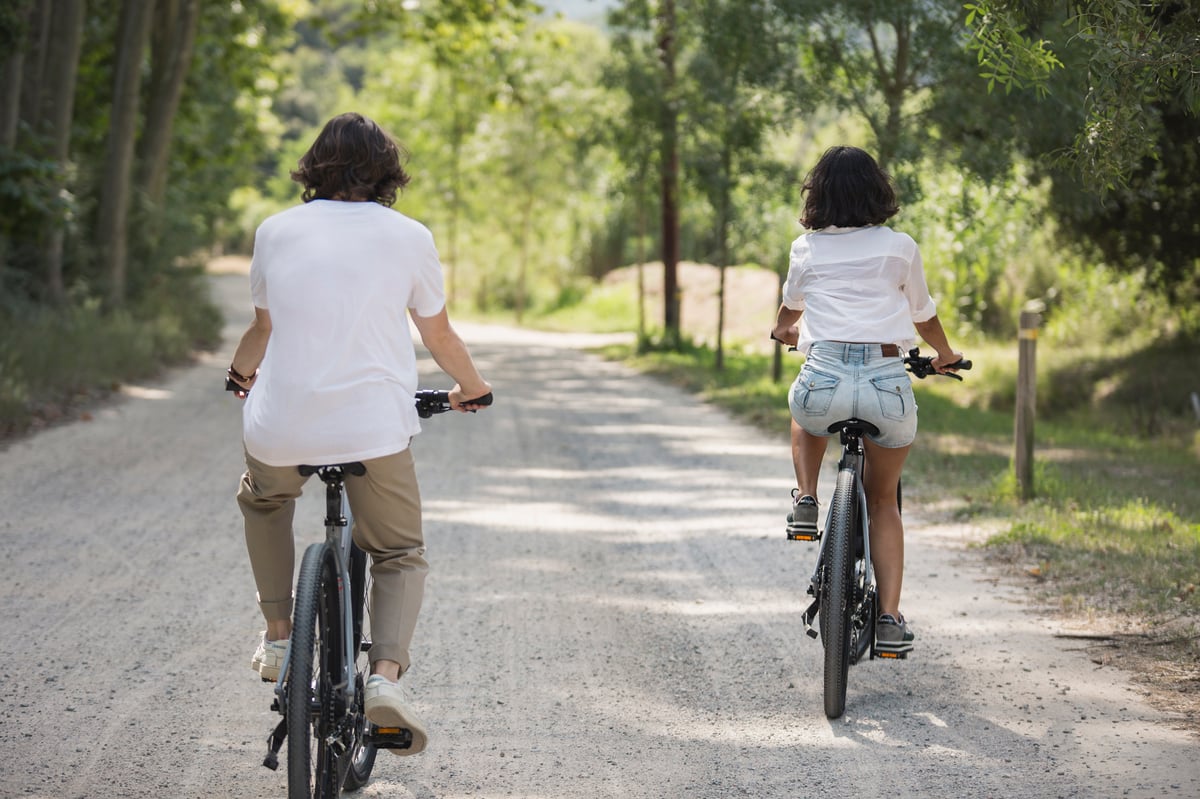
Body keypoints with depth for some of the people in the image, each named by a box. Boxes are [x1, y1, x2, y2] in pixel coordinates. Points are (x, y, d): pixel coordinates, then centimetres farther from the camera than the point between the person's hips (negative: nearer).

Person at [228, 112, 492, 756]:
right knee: (401, 554, 17)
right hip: (375, 429, -1)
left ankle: (277, 635, 28)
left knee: (263, 501, 35)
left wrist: (240, 372, 41)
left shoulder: (277, 231, 6)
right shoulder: (409, 237, 3)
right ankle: (386, 674, -8)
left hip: (280, 429, 2)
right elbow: (439, 336, 14)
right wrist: (472, 388, 34)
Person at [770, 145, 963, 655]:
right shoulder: (900, 248, 8)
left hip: (825, 378, 0)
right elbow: (924, 317, 22)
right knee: (883, 501, 19)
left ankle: (806, 501, 17)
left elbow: (789, 311, 32)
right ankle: (890, 619, 10)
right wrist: (945, 355, 44)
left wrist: (784, 331, 56)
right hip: (888, 380, 0)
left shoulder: (807, 249, 11)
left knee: (805, 417, 39)